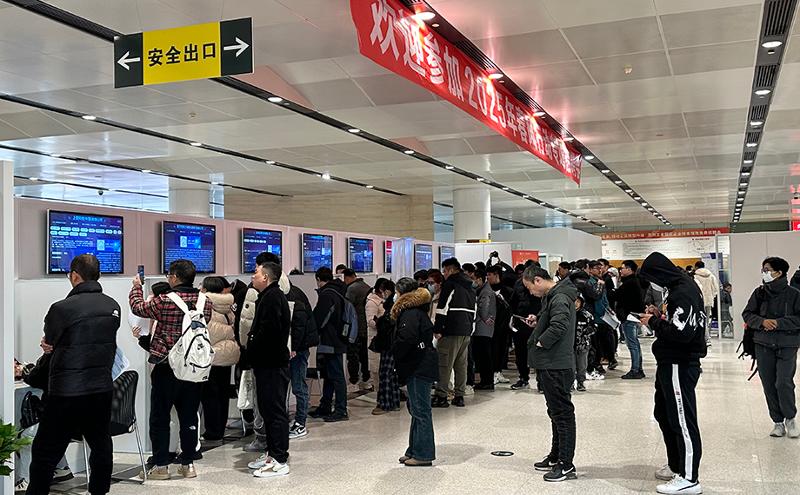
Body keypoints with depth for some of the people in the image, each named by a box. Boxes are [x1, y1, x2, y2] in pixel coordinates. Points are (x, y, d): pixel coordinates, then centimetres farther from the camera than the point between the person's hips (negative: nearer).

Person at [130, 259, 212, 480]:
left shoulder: (164, 301, -14)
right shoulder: (205, 302, -1)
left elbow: (138, 308, 2)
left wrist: (136, 287, 21)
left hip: (166, 368, -4)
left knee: (160, 418, 8)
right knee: (189, 417, 12)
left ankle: (161, 465, 12)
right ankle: (188, 464, 17)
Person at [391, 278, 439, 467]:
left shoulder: (411, 313, -15)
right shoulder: (417, 311, 17)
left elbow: (407, 339, -26)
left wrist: (395, 352, -9)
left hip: (419, 368, -11)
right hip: (421, 366, 11)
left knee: (420, 410, -5)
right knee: (416, 408, 16)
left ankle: (423, 454, 1)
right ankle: (414, 451, 25)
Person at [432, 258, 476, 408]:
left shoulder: (450, 283, -7)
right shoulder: (470, 286, 19)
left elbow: (443, 307, -13)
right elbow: (474, 309, 21)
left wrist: (438, 330, -11)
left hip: (452, 330, -8)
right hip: (466, 331, 8)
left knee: (445, 364, -4)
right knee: (461, 364, 11)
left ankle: (441, 396, -4)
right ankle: (459, 396, 13)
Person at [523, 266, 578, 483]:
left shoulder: (559, 298, -17)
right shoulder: (551, 296, 14)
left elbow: (559, 325, -30)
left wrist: (540, 343, -18)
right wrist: (537, 322, 8)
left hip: (557, 365, -11)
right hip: (550, 364, 11)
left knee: (562, 413, -4)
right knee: (556, 412, 18)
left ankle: (566, 465, 2)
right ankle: (556, 457, 30)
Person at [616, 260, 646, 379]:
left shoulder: (629, 283, -17)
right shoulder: (636, 281, 15)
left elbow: (616, 296, -16)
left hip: (629, 316, -11)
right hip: (636, 314, 11)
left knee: (632, 344, -7)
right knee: (635, 343, 15)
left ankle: (635, 371, -5)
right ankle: (639, 370, 20)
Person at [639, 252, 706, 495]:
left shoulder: (683, 292, -20)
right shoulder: (682, 287, 12)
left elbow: (681, 332, -27)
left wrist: (654, 322, -14)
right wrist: (659, 317, 4)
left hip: (680, 365, -11)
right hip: (671, 363, 11)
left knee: (682, 420, -3)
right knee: (664, 414, 20)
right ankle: (676, 466, 33)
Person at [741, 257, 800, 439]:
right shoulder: (759, 293, 5)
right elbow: (747, 314, 6)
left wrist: (778, 323, -17)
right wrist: (762, 321, -12)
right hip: (763, 345, 4)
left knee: (784, 383, -12)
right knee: (769, 385, 6)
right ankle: (778, 422, 20)